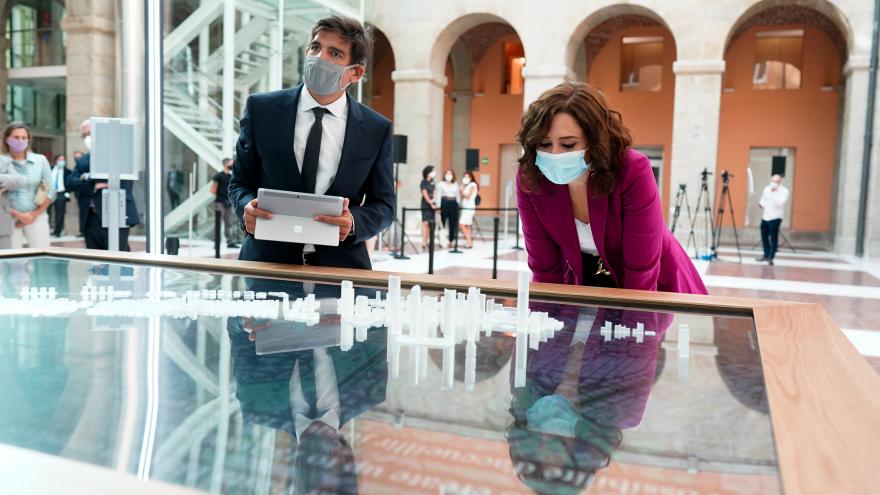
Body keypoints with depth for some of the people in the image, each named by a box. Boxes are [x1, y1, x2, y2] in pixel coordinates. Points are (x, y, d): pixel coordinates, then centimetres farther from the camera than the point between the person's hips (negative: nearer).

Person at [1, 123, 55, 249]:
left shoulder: (40, 160, 6)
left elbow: (50, 192, 5)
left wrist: (34, 214, -3)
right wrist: (18, 215, -9)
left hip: (37, 218, 2)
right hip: (9, 218, -2)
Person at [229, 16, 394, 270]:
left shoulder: (377, 130, 5)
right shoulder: (261, 109, 5)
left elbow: (384, 204, 9)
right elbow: (239, 182, 12)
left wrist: (354, 222, -12)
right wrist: (247, 207, -11)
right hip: (266, 260, 0)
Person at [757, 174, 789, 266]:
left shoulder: (784, 190, -7)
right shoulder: (767, 188, 10)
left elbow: (780, 202, -20)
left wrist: (774, 192, -21)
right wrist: (761, 204, 1)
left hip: (775, 217, -6)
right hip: (765, 217, 6)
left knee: (773, 238, -7)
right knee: (764, 237, 13)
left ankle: (771, 257, -2)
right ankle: (766, 255, 28)